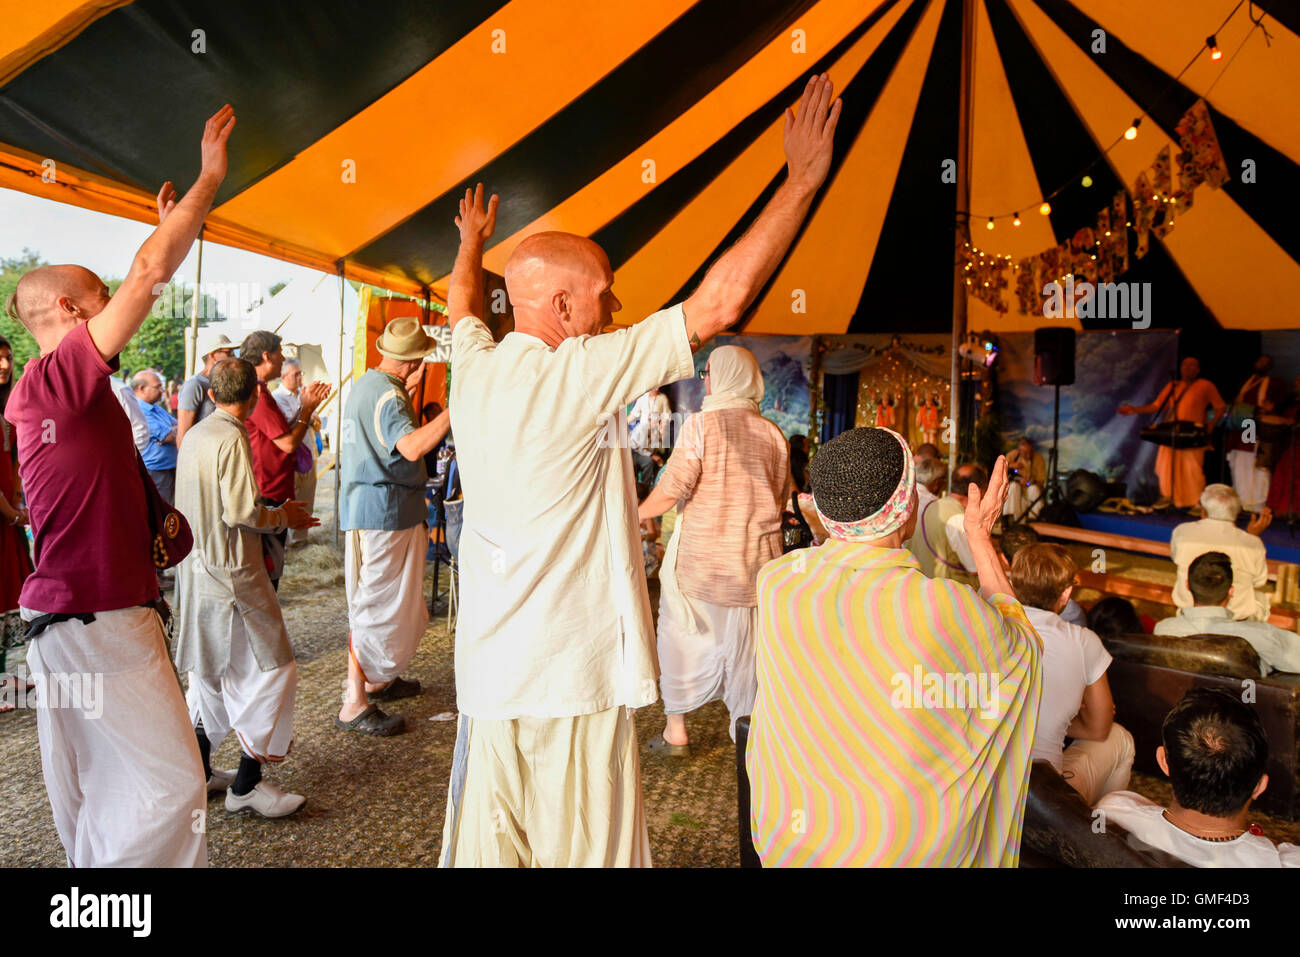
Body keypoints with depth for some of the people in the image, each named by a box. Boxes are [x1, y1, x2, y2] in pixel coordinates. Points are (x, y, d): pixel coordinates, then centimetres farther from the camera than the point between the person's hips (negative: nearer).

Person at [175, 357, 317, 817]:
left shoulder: (195, 435, 11)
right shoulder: (232, 439, -17)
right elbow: (242, 512, -22)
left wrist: (274, 511, 19)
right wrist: (284, 516, -5)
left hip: (198, 567, 10)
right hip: (231, 571, -10)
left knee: (212, 672, 20)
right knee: (272, 669, -2)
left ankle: (197, 770, 29)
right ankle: (247, 783, 3)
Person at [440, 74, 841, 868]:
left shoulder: (475, 368, 4)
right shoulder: (581, 372, -16)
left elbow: (465, 308, 28)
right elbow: (722, 301, -18)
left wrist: (472, 246, 48)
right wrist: (803, 178, -8)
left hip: (489, 674, 7)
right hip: (572, 680, -7)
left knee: (487, 848, 18)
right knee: (585, 851, 7)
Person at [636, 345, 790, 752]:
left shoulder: (701, 424, -11)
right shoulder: (772, 432, 3)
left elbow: (671, 490, -16)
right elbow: (783, 499, 10)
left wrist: (636, 515, 1)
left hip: (700, 557, -3)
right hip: (756, 559, 4)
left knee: (682, 639, 13)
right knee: (746, 645, 13)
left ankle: (676, 731, 21)